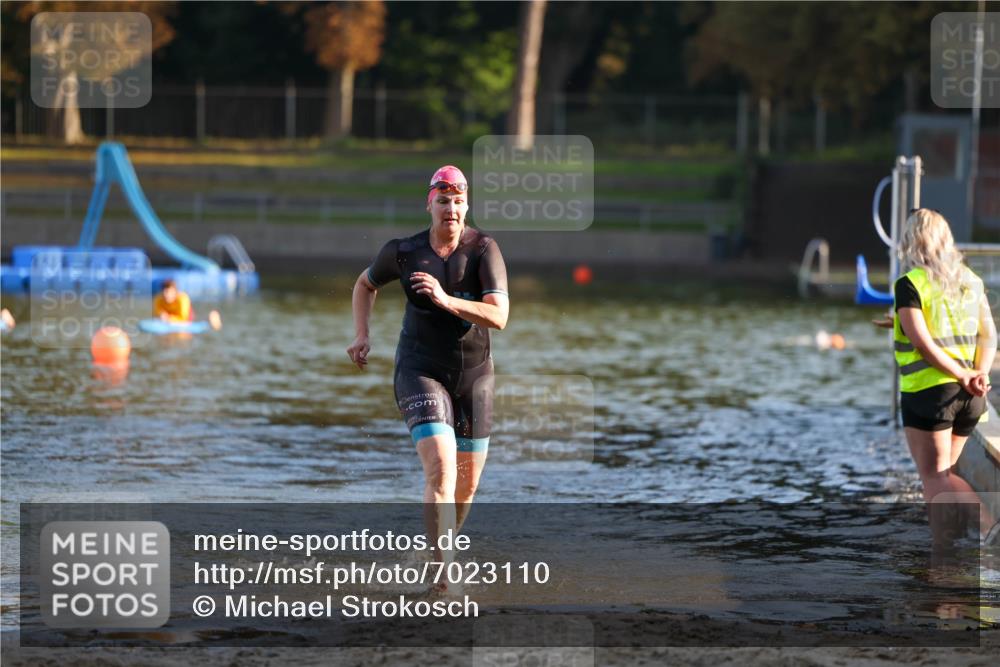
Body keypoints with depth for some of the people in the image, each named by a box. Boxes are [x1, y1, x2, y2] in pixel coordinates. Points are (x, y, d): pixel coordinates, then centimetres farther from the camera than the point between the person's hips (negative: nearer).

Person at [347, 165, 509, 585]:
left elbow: (499, 316, -20)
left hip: (474, 374, 2)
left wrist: (446, 300, -31)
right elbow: (365, 284, 16)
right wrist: (361, 336, 4)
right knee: (440, 470, -22)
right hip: (420, 372, -2)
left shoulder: (483, 250, -10)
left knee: (467, 485, 11)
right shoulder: (404, 252, -5)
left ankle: (439, 548, 40)